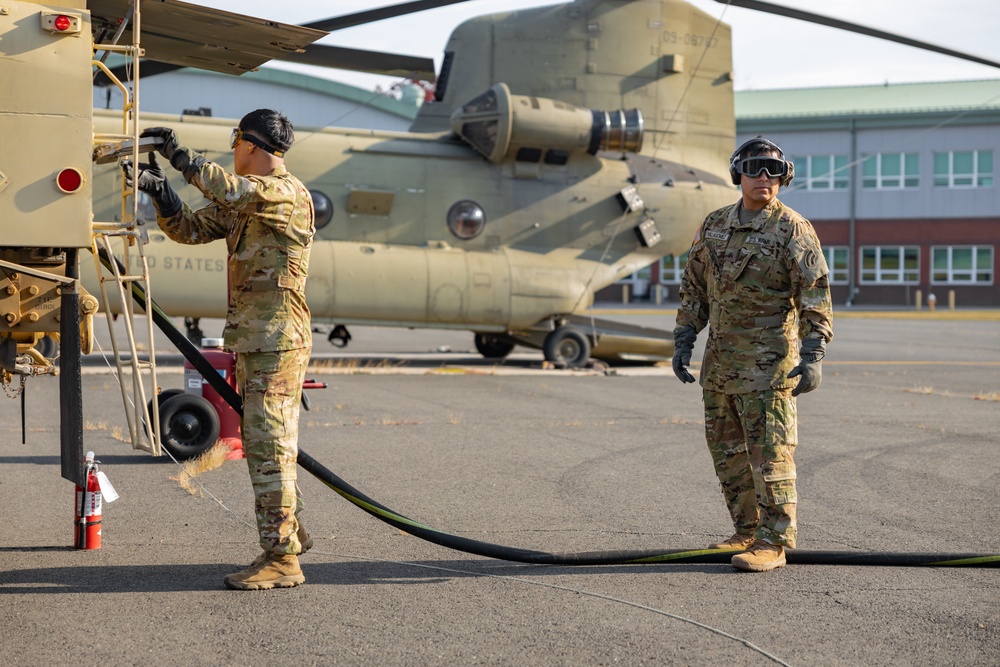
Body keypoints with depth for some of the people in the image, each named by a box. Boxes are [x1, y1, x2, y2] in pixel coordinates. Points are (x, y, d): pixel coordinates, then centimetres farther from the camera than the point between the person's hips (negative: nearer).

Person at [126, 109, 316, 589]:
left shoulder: (287, 192, -11)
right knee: (261, 442, 17)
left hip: (278, 341, -10)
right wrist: (158, 189, 1)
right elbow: (190, 229, 16)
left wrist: (182, 157, -22)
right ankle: (289, 531, 31)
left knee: (268, 445, -11)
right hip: (252, 340, 10)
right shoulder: (243, 203, 18)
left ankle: (281, 559, -9)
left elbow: (234, 191, -29)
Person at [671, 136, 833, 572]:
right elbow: (694, 289, 17)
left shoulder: (793, 230, -8)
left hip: (768, 361, -7)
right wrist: (683, 341, 11)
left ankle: (772, 544, -1)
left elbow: (816, 296, -11)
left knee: (770, 453, -6)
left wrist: (812, 356, -19)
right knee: (728, 453, 12)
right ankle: (748, 531, 24)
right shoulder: (713, 227, 10)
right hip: (721, 361, 7)